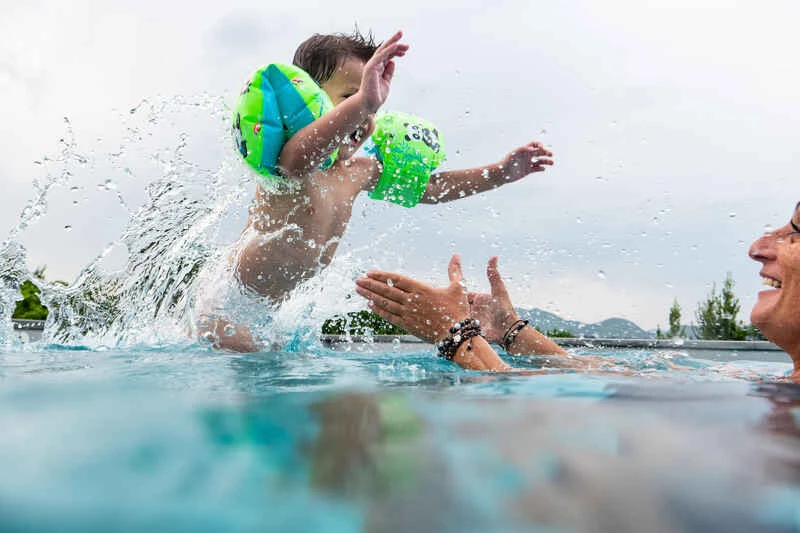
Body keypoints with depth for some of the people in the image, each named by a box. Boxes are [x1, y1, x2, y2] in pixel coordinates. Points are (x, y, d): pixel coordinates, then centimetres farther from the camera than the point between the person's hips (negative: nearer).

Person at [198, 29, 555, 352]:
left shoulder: (358, 171, 3)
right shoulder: (287, 162, -23)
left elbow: (428, 186, 10)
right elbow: (299, 157, -50)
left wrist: (501, 172, 4)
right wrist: (362, 102, -64)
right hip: (231, 307, -7)